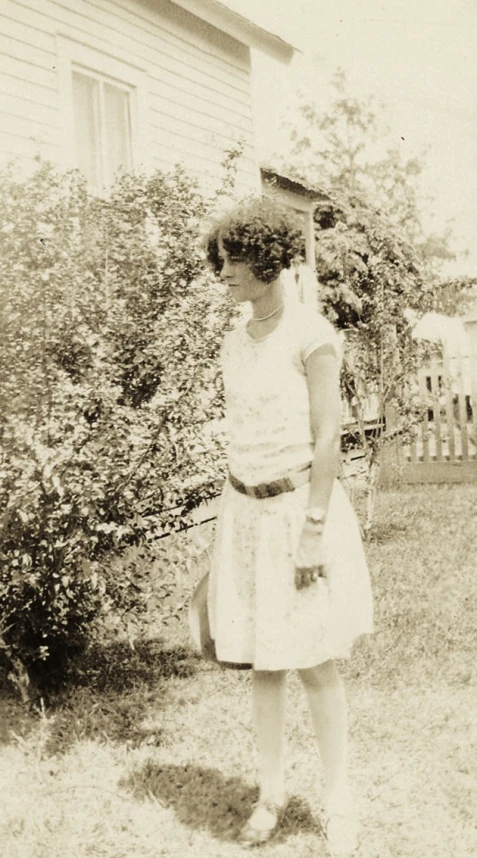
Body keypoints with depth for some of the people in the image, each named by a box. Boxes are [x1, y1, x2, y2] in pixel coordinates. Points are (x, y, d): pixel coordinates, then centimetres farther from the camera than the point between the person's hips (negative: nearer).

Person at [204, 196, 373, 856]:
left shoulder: (311, 334, -11)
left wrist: (312, 530, -18)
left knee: (314, 665, 1)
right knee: (261, 662, 11)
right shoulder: (234, 343, 9)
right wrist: (232, 514, 14)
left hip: (301, 507, -6)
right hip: (246, 512, 6)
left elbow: (328, 437, -15)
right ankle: (271, 793, 24)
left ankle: (339, 801, 18)